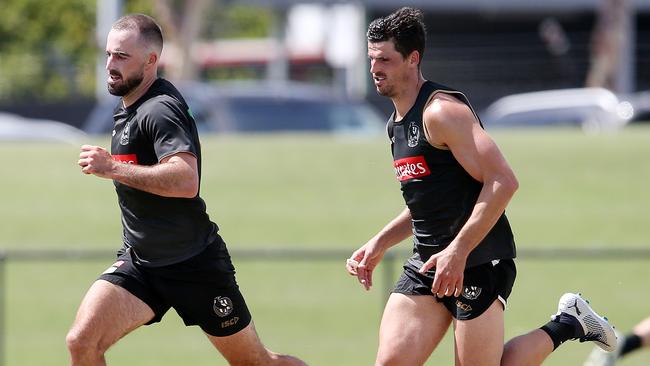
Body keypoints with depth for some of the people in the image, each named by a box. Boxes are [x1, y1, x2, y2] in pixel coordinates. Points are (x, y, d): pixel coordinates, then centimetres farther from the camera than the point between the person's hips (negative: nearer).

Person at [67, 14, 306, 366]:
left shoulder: (159, 110, -20)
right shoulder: (126, 108, 10)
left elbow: (186, 180, -36)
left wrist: (112, 168, -35)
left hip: (195, 266, -8)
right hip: (138, 261, 8)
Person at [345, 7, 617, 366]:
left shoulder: (441, 112, -15)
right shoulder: (396, 123, 15)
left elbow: (502, 182, -23)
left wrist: (457, 252, -25)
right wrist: (378, 245, 18)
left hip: (477, 262, -9)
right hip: (426, 263, 9)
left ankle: (569, 323, 14)